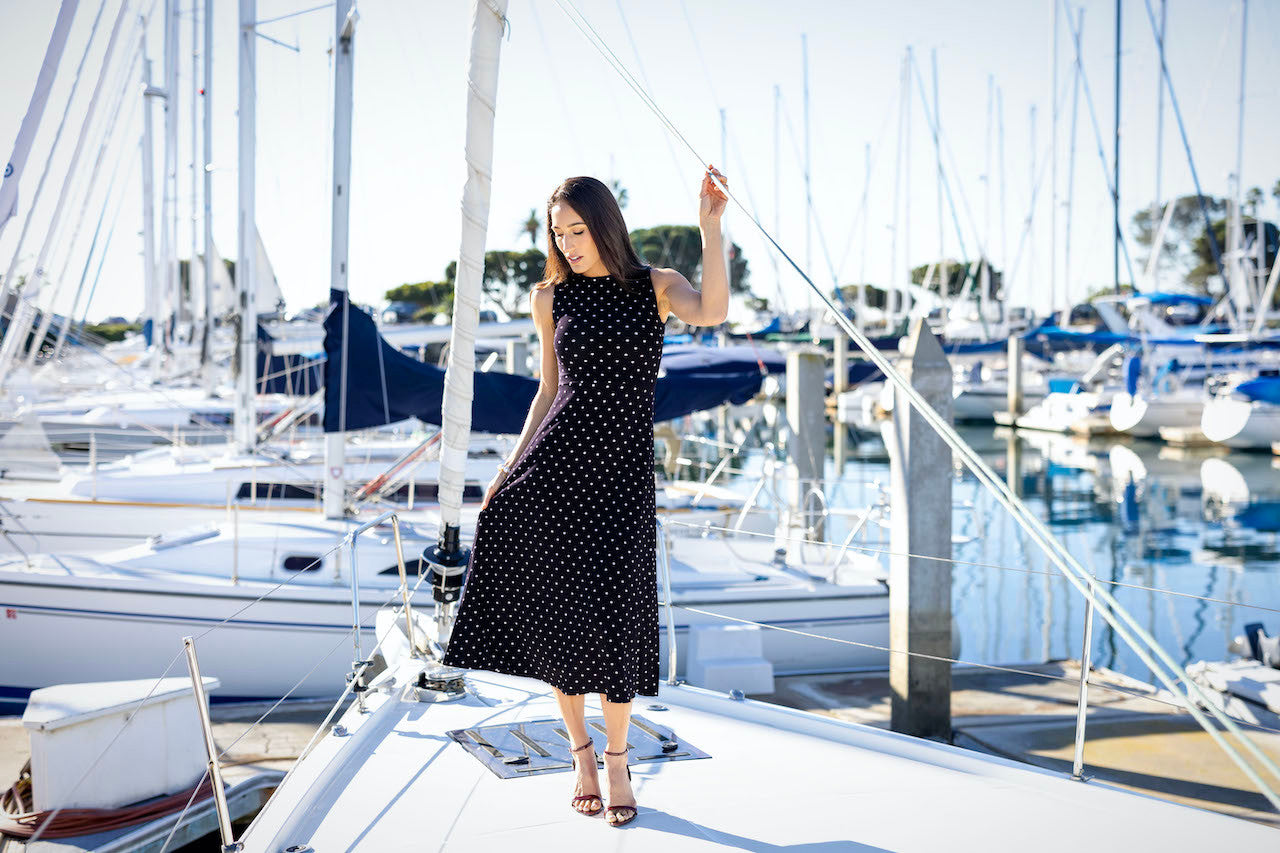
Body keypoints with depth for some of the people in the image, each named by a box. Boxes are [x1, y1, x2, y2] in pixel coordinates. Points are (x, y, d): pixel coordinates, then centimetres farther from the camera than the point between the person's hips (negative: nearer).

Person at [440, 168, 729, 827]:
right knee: (555, 607, 0)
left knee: (613, 613, -4)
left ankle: (617, 760, 17)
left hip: (621, 472, -2)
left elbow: (712, 312, -18)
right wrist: (512, 466, 8)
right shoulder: (551, 297, 9)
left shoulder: (655, 285, 4)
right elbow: (550, 387, 14)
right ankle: (580, 753, 19)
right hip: (553, 465, 2)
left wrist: (710, 227, -22)